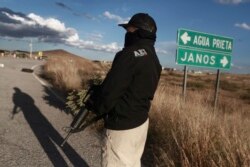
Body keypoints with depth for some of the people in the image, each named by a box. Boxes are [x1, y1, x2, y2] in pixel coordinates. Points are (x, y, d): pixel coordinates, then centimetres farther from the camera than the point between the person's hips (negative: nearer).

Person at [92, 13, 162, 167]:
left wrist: (98, 108, -2)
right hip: (141, 122, 9)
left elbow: (110, 90, -22)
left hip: (122, 126, -9)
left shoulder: (129, 54, -21)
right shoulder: (154, 60, 9)